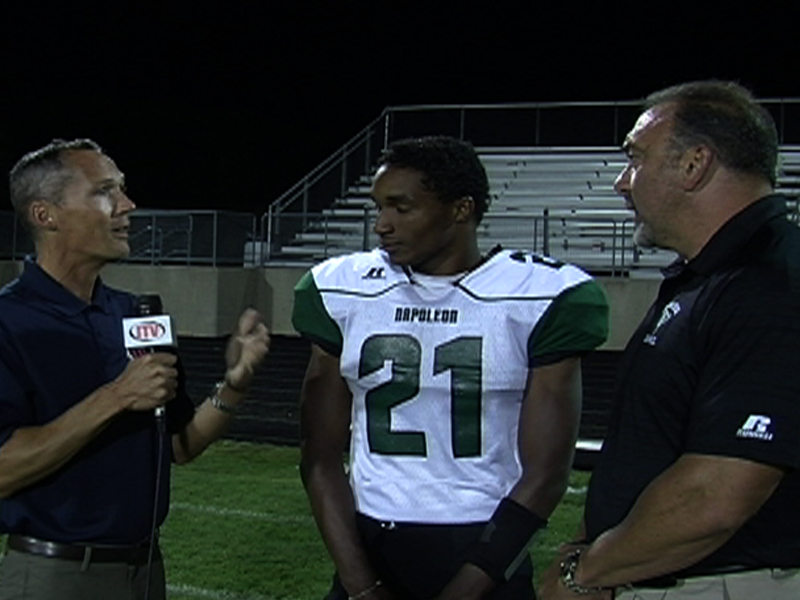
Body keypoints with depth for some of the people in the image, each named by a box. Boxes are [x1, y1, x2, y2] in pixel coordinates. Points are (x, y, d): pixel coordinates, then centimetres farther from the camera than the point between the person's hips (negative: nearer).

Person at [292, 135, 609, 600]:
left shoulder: (541, 299, -8)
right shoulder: (343, 293, 1)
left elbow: (543, 475, -8)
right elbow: (321, 456, 2)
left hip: (486, 553, -2)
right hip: (369, 548, 2)